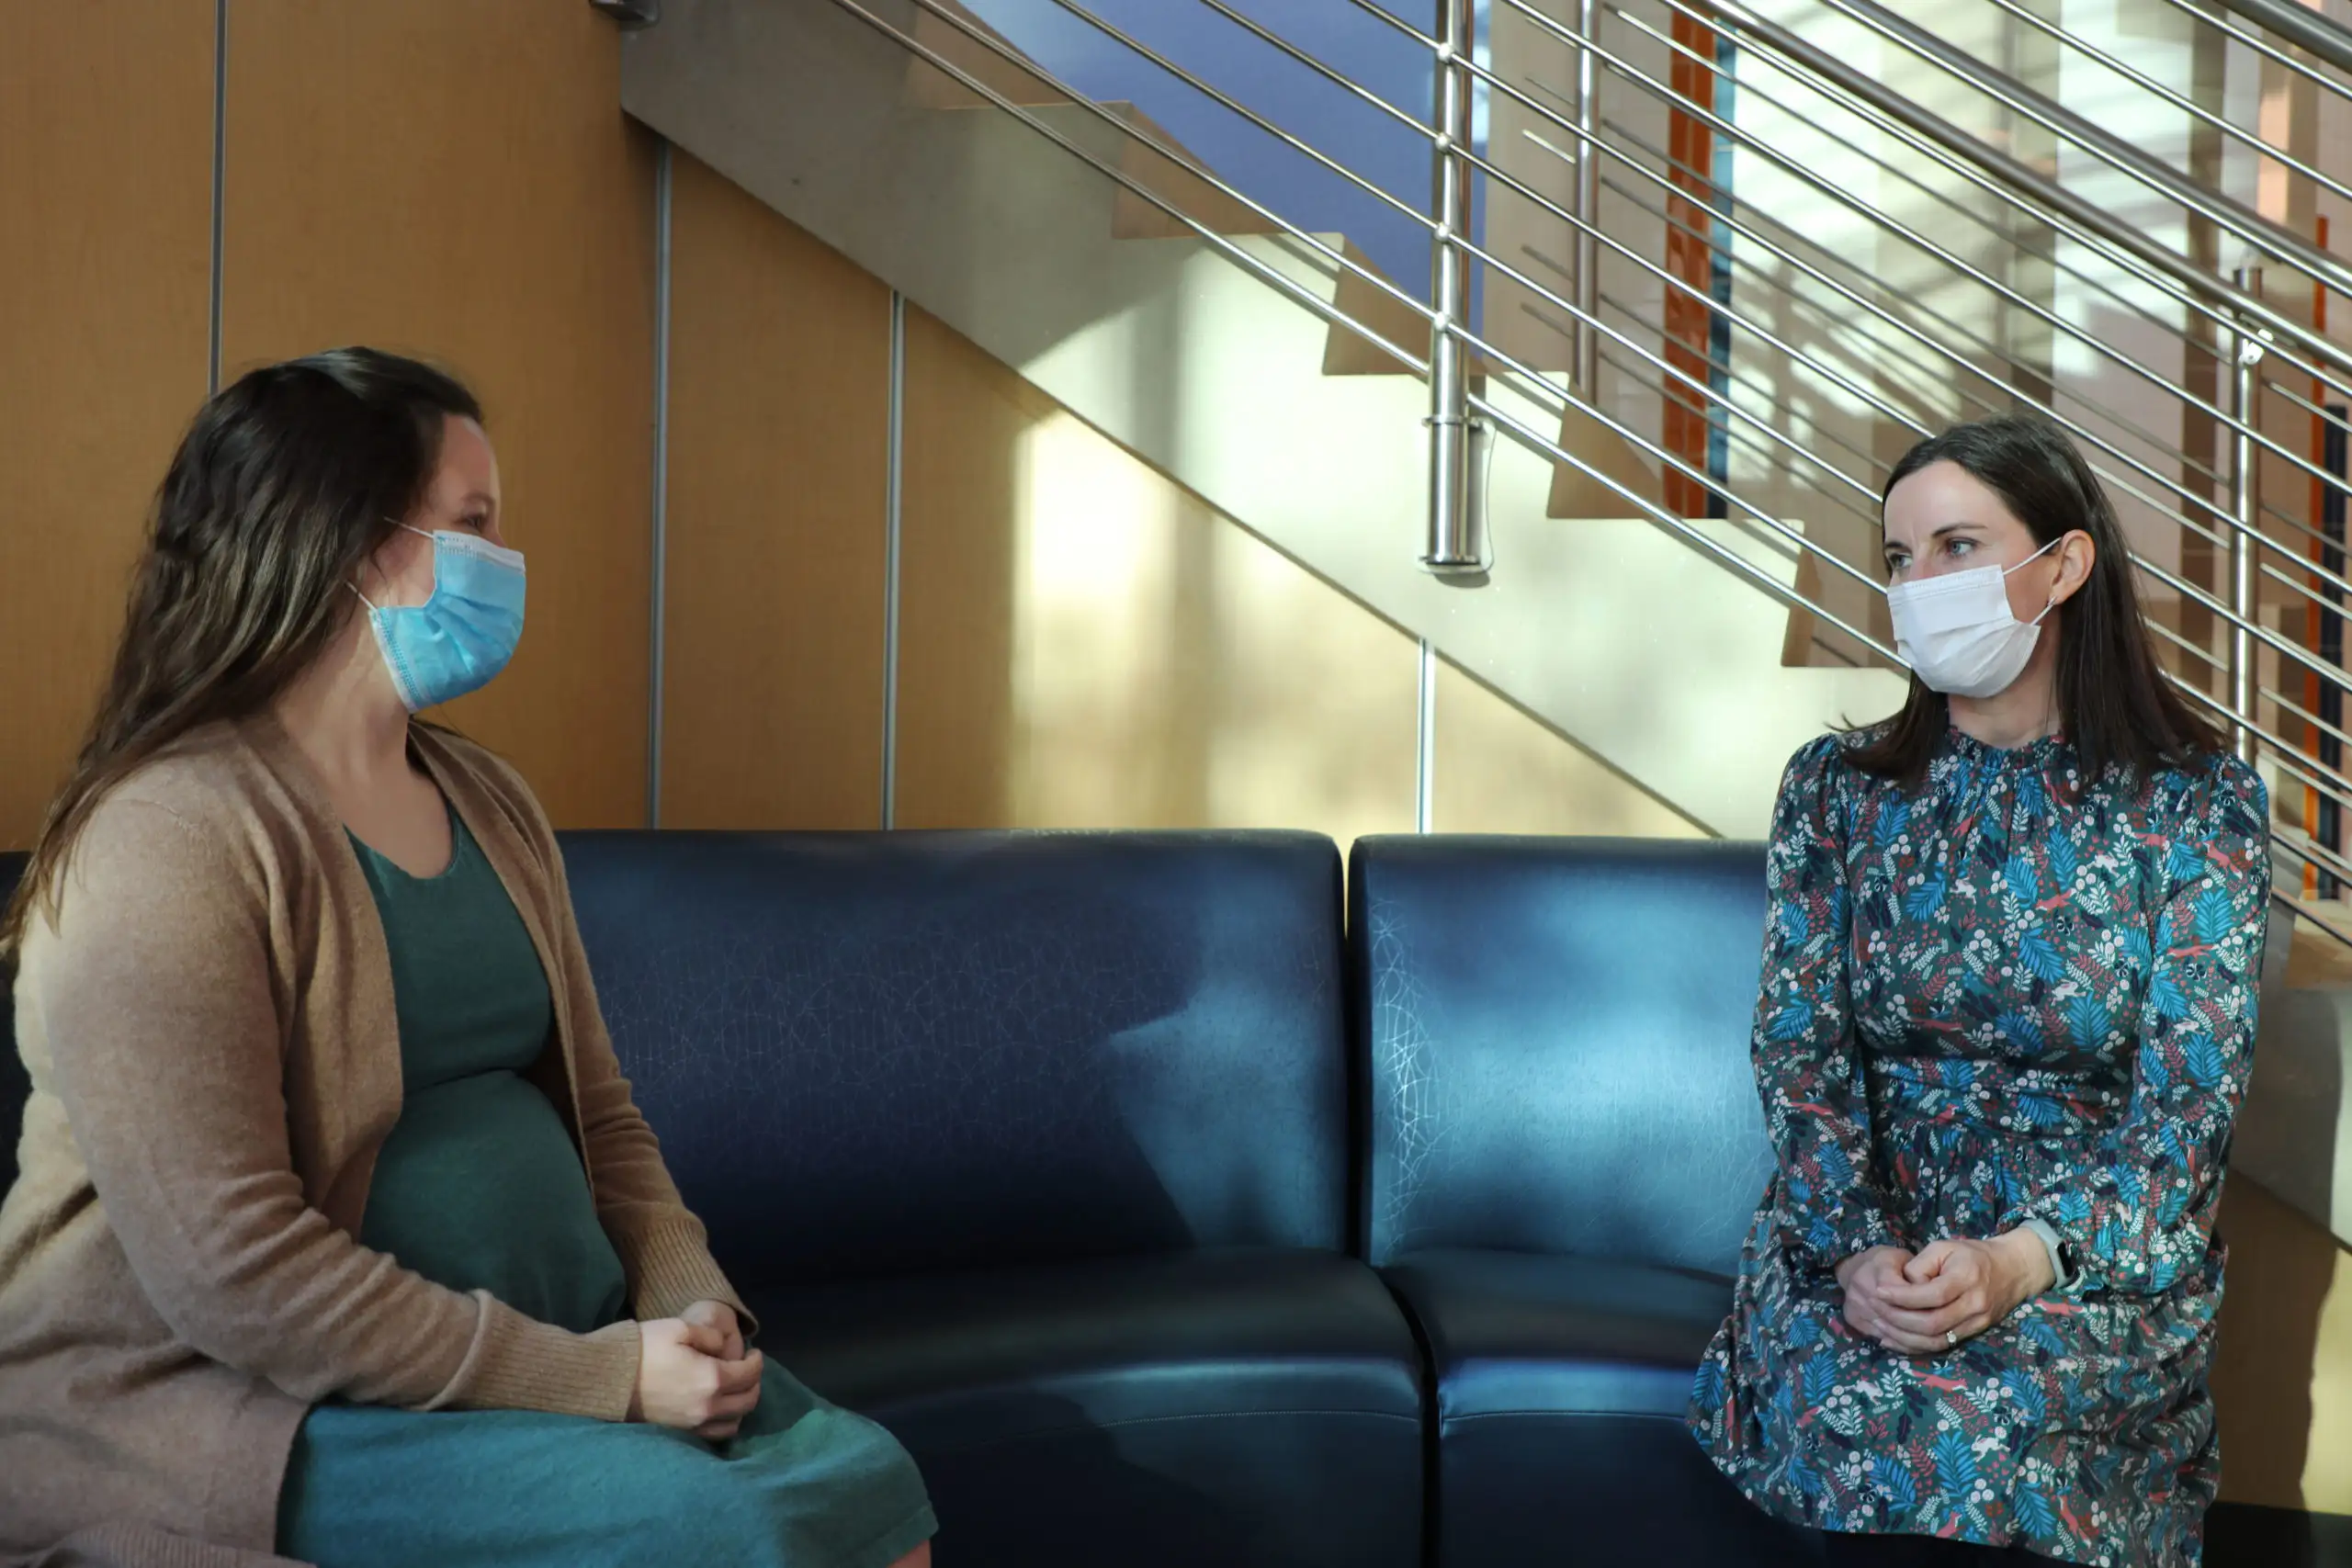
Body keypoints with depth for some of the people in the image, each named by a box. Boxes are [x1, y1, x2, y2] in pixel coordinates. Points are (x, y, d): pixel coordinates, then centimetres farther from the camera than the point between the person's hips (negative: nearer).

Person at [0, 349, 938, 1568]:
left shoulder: (491, 805, 13)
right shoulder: (165, 840, -14)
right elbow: (232, 1270, -21)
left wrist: (688, 1303, -3)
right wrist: (599, 1377, -19)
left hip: (553, 1351, 7)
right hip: (230, 1408, -7)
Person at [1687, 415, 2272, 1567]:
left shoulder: (2197, 804, 0)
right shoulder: (1835, 788, 6)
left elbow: (2190, 1094, -7)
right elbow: (1798, 1047, -1)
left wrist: (2023, 1262, -23)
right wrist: (1854, 1249, -18)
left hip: (2094, 1252, -1)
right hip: (1859, 1238, 2)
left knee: (1976, 1427, -32)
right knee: (1864, 1407, -30)